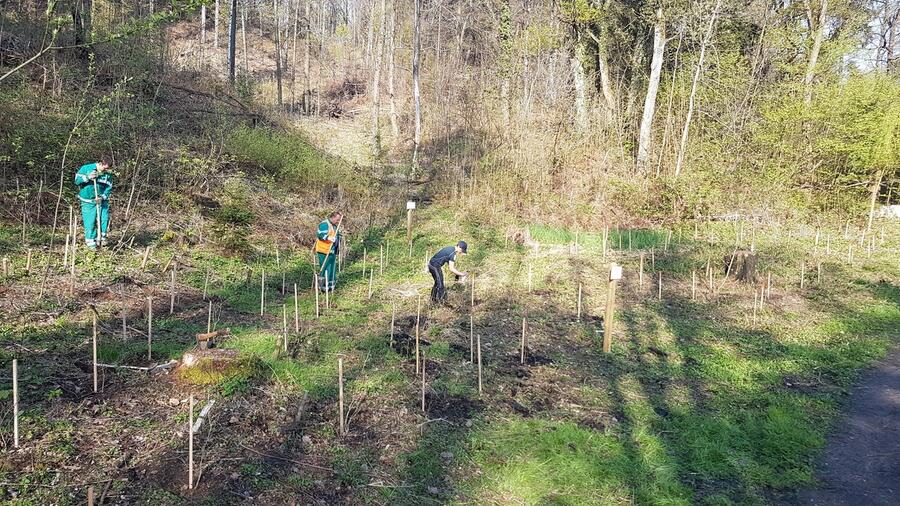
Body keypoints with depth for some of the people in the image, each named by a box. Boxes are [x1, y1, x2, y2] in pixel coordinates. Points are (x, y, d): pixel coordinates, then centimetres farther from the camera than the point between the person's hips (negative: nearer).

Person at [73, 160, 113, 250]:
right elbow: (77, 180, -4)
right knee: (90, 221, -4)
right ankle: (90, 241, 6)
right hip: (88, 201, -3)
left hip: (102, 201, 3)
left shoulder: (108, 174, 1)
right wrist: (88, 177, -20)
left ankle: (102, 237, 14)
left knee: (104, 218, -3)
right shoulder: (86, 168, -4)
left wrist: (103, 197, -17)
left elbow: (109, 188, -1)